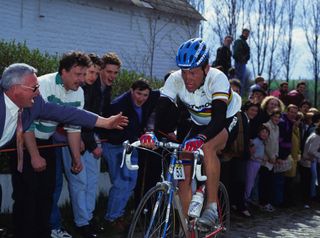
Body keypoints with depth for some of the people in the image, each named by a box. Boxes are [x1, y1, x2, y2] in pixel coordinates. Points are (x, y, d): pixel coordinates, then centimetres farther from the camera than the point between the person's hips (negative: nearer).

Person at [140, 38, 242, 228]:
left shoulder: (217, 78, -34)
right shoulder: (175, 79, -23)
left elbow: (219, 117, -45)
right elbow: (161, 109, -31)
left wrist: (200, 138, -62)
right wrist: (151, 133, -51)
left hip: (229, 119, -4)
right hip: (200, 123, 4)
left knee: (207, 147, -35)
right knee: (184, 172, -10)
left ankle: (212, 208, -22)